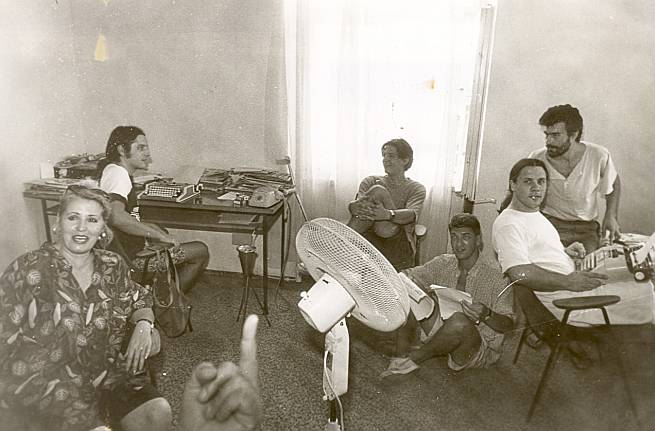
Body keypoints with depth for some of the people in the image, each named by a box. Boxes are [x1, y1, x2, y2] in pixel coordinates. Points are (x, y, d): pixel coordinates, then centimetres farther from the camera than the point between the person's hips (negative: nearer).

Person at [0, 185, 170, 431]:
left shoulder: (113, 266, 5)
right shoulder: (29, 270, -6)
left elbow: (139, 300, 18)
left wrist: (143, 325, -2)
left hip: (108, 370, 3)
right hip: (44, 379, -3)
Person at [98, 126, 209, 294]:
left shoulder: (109, 169, 12)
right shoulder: (117, 173, -21)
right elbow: (116, 216, -38)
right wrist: (160, 235, -31)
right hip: (129, 258, -11)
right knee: (201, 251, -2)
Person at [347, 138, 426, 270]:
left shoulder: (416, 188, 10)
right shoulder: (371, 181, 18)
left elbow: (412, 214, -12)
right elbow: (357, 203, -2)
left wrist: (388, 214, -35)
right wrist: (354, 207, -29)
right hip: (368, 239, 2)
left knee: (378, 191, -23)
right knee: (376, 190, -20)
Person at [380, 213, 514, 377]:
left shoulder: (494, 275, -15)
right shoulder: (443, 264, -2)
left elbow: (508, 324, -13)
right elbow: (408, 275, -4)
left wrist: (486, 315, -36)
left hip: (482, 348, -4)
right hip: (444, 337, 4)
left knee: (459, 320, -38)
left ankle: (413, 358, -13)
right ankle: (402, 350, -11)